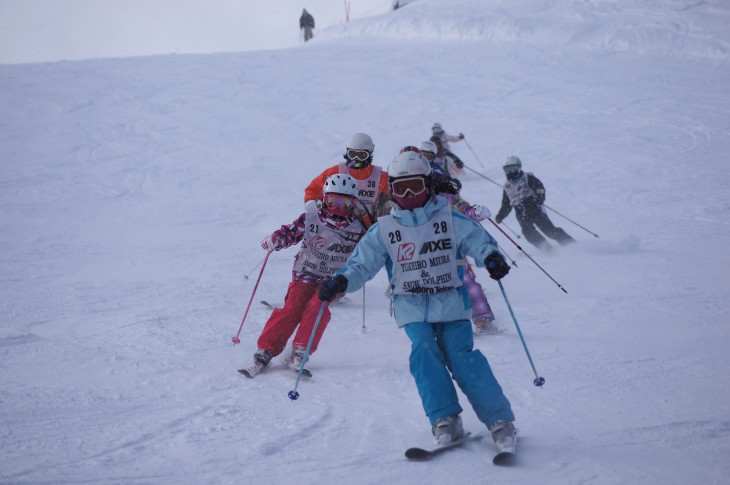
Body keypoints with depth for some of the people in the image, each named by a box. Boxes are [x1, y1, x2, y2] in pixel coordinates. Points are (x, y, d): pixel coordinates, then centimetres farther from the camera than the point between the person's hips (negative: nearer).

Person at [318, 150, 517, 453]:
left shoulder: (451, 220, 3)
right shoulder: (383, 230, 7)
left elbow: (477, 240, -2)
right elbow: (362, 263, 3)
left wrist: (491, 257, -25)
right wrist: (341, 281, -16)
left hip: (451, 303, -2)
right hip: (412, 308, 2)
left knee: (462, 358, -13)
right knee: (424, 354, -19)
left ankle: (499, 419, -4)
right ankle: (445, 420, -12)